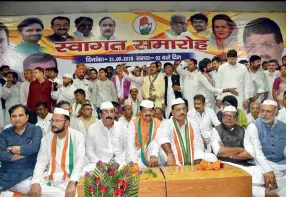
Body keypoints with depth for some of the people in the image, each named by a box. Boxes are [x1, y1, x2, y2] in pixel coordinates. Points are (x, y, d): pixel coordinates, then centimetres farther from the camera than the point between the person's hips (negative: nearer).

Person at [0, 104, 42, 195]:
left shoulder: (35, 130, 1)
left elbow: (34, 148, -17)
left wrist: (11, 149, -7)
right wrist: (24, 152, -14)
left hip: (28, 172, 0)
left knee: (31, 189, -27)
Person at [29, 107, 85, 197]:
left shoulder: (77, 136, -5)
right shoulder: (46, 138, 8)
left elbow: (80, 160, -13)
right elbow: (41, 162, 3)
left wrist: (72, 182, -27)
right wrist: (35, 182, -15)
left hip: (69, 178, -4)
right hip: (49, 178, 5)